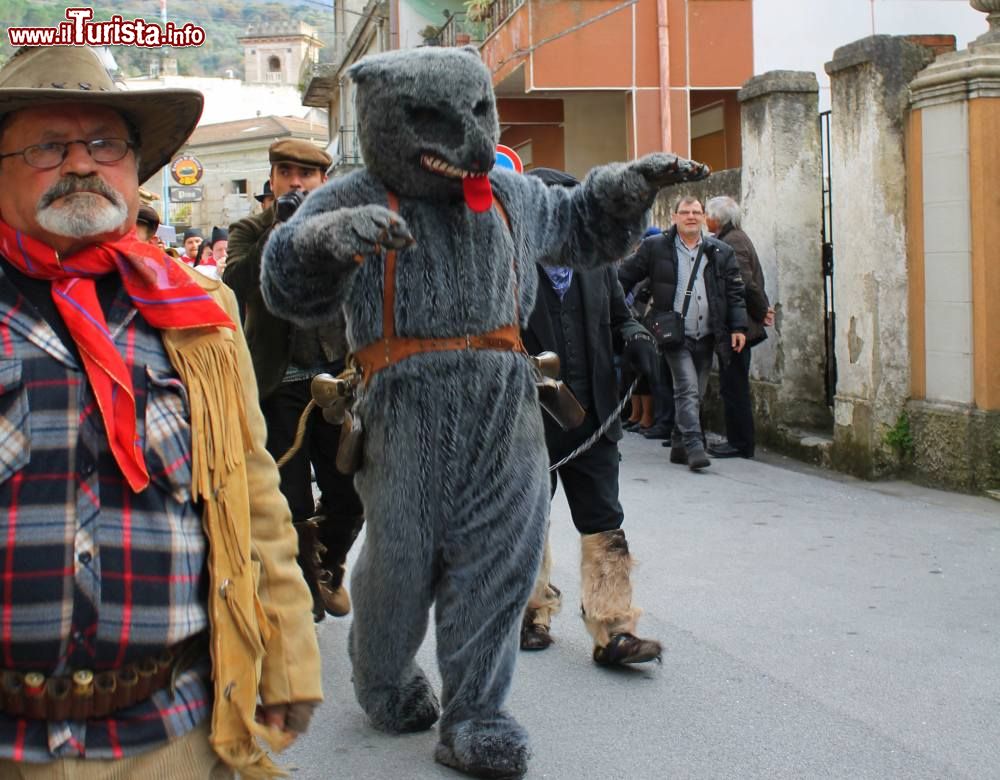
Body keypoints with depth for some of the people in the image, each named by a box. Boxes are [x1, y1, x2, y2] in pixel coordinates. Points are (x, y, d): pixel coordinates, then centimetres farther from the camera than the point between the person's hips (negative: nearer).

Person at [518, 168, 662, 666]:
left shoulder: (595, 260, 7)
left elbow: (618, 315, 18)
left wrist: (634, 338, -2)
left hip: (592, 418, 4)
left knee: (604, 525, 1)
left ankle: (613, 630, 5)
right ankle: (531, 613, 32)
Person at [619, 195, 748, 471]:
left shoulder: (720, 252, 9)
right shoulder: (655, 248, 1)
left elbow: (735, 292, 9)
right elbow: (625, 277, 5)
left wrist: (738, 327, 1)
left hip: (707, 336, 4)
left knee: (695, 393, 10)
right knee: (687, 390, -14)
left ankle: (679, 446, 21)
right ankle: (694, 446, -16)